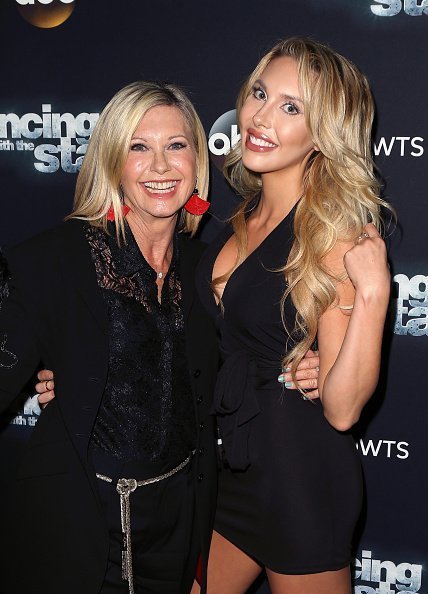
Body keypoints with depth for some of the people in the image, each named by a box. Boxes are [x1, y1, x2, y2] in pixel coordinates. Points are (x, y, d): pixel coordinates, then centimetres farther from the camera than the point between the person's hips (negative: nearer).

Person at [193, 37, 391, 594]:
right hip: (228, 463, 7)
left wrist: (372, 294, -33)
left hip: (298, 477, -7)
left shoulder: (335, 235, -19)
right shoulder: (245, 216, 2)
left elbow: (341, 408, -21)